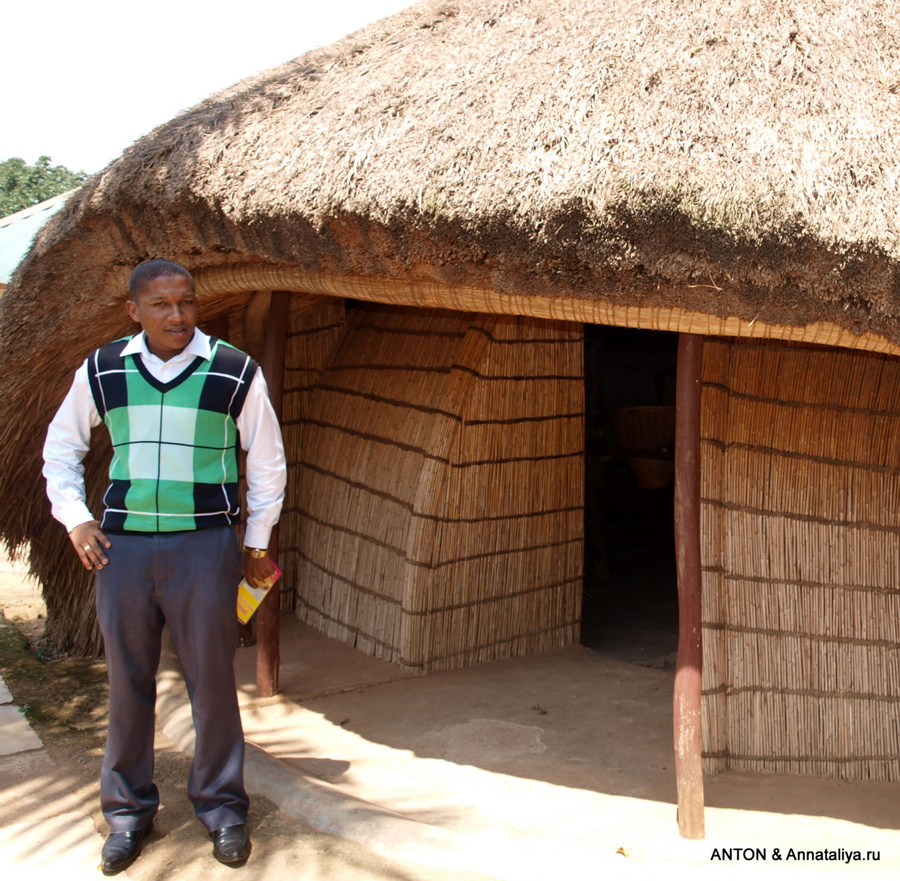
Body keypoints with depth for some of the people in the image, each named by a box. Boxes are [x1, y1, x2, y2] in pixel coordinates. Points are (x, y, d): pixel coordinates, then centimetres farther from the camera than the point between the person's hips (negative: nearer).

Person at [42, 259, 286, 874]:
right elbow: (60, 447, 18)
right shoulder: (102, 372, 5)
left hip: (205, 546, -2)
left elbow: (267, 462, 7)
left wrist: (256, 543, 7)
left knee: (212, 678, 4)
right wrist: (75, 519, 7)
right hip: (121, 546, 2)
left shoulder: (235, 372, -2)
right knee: (128, 679, 9)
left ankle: (222, 806, 21)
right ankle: (129, 809, 26)